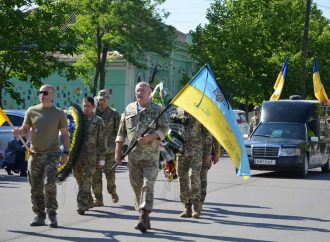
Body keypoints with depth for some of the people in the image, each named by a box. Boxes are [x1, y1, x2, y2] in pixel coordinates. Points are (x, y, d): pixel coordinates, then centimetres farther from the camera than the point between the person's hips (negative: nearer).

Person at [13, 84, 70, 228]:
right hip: (34, 154, 3)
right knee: (36, 188, 4)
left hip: (51, 155, -3)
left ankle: (52, 214, -2)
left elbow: (65, 134, 6)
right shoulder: (31, 111, 8)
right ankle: (39, 216, 13)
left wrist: (66, 153, -4)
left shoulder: (59, 114, 4)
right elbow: (25, 129, 12)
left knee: (49, 184, -15)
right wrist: (18, 131, -12)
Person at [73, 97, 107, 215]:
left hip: (90, 156, -4)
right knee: (79, 179, 11)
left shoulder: (98, 121, 1)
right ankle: (89, 202, 27)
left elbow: (102, 141, 0)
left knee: (86, 180, -9)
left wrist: (101, 158, -4)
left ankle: (82, 205, -10)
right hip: (76, 155, 4)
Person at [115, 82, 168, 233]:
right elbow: (121, 132, 12)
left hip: (150, 156, -4)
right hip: (133, 155, 4)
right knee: (137, 186, 6)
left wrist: (150, 137, -20)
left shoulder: (157, 110, 2)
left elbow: (163, 129, -3)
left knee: (147, 185, -13)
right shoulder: (129, 109, 11)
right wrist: (118, 152, 6)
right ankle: (145, 219, 15)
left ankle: (143, 219, -18)